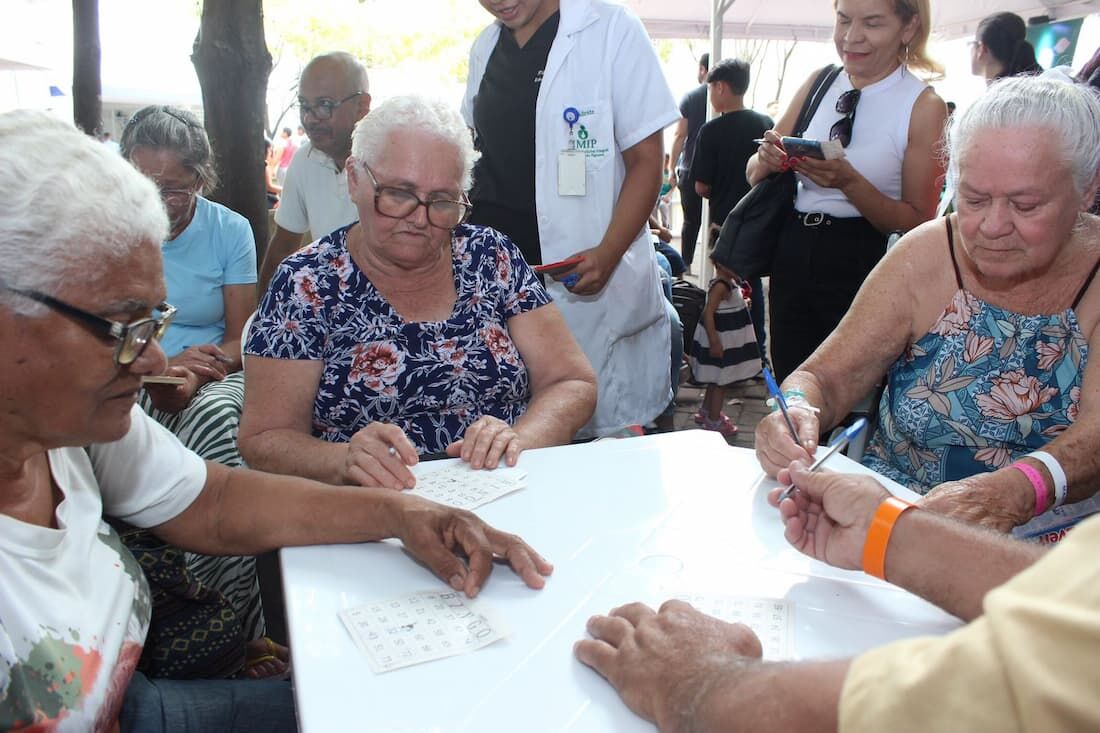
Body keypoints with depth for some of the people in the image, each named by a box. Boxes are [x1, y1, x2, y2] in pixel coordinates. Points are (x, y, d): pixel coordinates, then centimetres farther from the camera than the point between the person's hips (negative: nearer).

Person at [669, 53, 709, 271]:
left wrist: (672, 169, 1)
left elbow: (680, 135, -5)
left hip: (691, 169, -1)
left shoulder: (690, 98, -3)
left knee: (691, 220, 7)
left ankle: (686, 265, 11)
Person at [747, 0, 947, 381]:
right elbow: (754, 174, 10)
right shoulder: (819, 83, 6)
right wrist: (768, 158, -13)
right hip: (792, 258, 4)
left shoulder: (924, 106, -6)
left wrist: (849, 182, -21)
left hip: (862, 268, -4)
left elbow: (919, 222, -8)